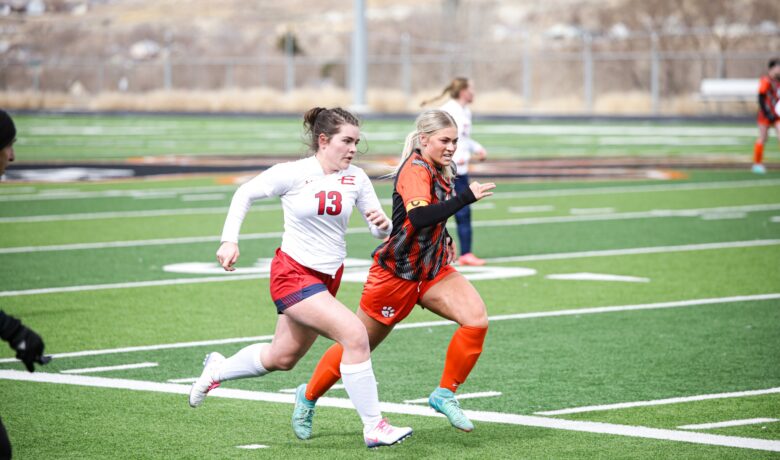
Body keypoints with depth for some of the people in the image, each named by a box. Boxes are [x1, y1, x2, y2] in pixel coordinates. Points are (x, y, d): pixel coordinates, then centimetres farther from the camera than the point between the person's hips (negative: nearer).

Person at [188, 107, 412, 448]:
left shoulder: (356, 178, -3)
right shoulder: (293, 173, -15)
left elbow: (379, 230, 0)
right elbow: (245, 193, -1)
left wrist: (382, 225, -23)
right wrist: (230, 240, -8)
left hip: (328, 277, 6)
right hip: (293, 274, -6)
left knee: (281, 359, 20)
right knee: (355, 334, -23)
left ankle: (217, 370, 48)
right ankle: (373, 427, -16)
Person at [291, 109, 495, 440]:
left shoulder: (440, 170, 4)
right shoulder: (415, 170, -23)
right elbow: (419, 216, -43)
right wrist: (466, 198, -43)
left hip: (432, 270, 7)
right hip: (396, 273, -7)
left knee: (476, 318, -17)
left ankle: (445, 394, -3)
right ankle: (308, 397, 32)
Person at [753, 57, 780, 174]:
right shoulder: (766, 81, -13)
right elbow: (761, 99, -15)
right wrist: (767, 114, -18)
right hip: (766, 113, -6)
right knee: (762, 138, 1)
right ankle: (757, 163, 13)